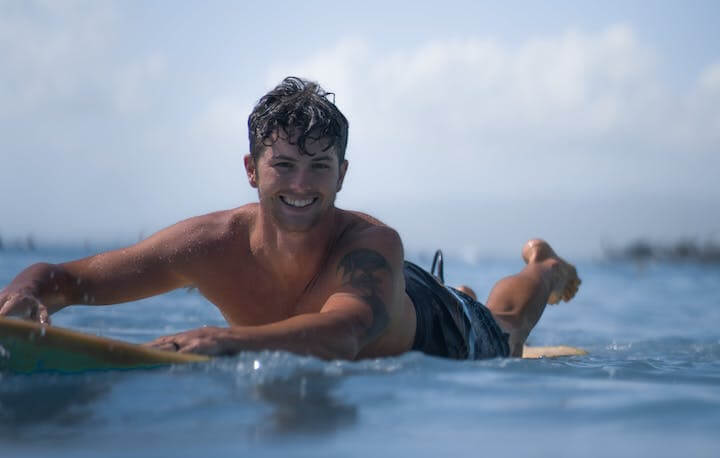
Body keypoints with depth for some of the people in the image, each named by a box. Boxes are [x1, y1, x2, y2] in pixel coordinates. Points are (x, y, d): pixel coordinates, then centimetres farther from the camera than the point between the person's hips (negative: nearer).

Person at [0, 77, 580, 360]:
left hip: (434, 327, -3)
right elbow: (65, 278, -35)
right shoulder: (213, 243, -38)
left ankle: (543, 266, 63)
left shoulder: (372, 244, -48)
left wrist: (224, 339, -86)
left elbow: (346, 332, -70)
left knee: (504, 330, 32)